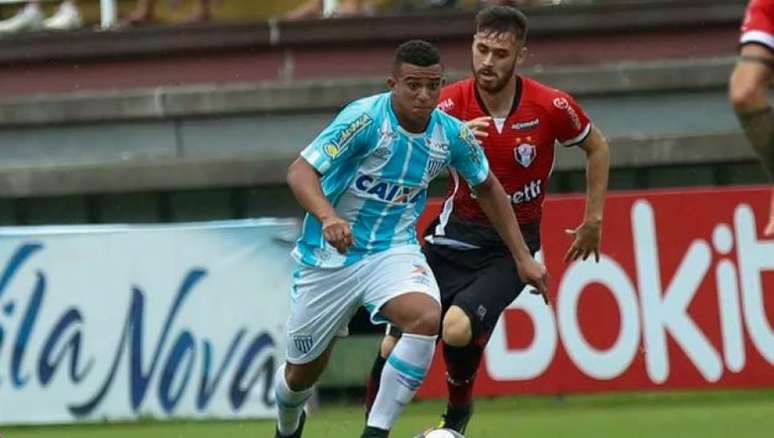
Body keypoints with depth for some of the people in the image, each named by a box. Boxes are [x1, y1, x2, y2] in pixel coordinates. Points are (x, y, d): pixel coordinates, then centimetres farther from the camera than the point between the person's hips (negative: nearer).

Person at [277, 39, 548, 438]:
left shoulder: (452, 135, -7)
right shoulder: (366, 119, -22)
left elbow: (487, 188, 12)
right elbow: (301, 171, -29)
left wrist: (522, 257, 11)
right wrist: (328, 217, -48)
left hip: (393, 250, 3)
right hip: (329, 255, -3)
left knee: (426, 317, -30)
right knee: (302, 373, 10)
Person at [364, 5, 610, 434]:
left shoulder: (550, 105, -12)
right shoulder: (452, 102, -11)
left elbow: (596, 147, 7)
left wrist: (593, 220, 8)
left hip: (512, 245, -2)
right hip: (456, 234, 2)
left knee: (458, 328, -27)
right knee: (396, 345, -7)